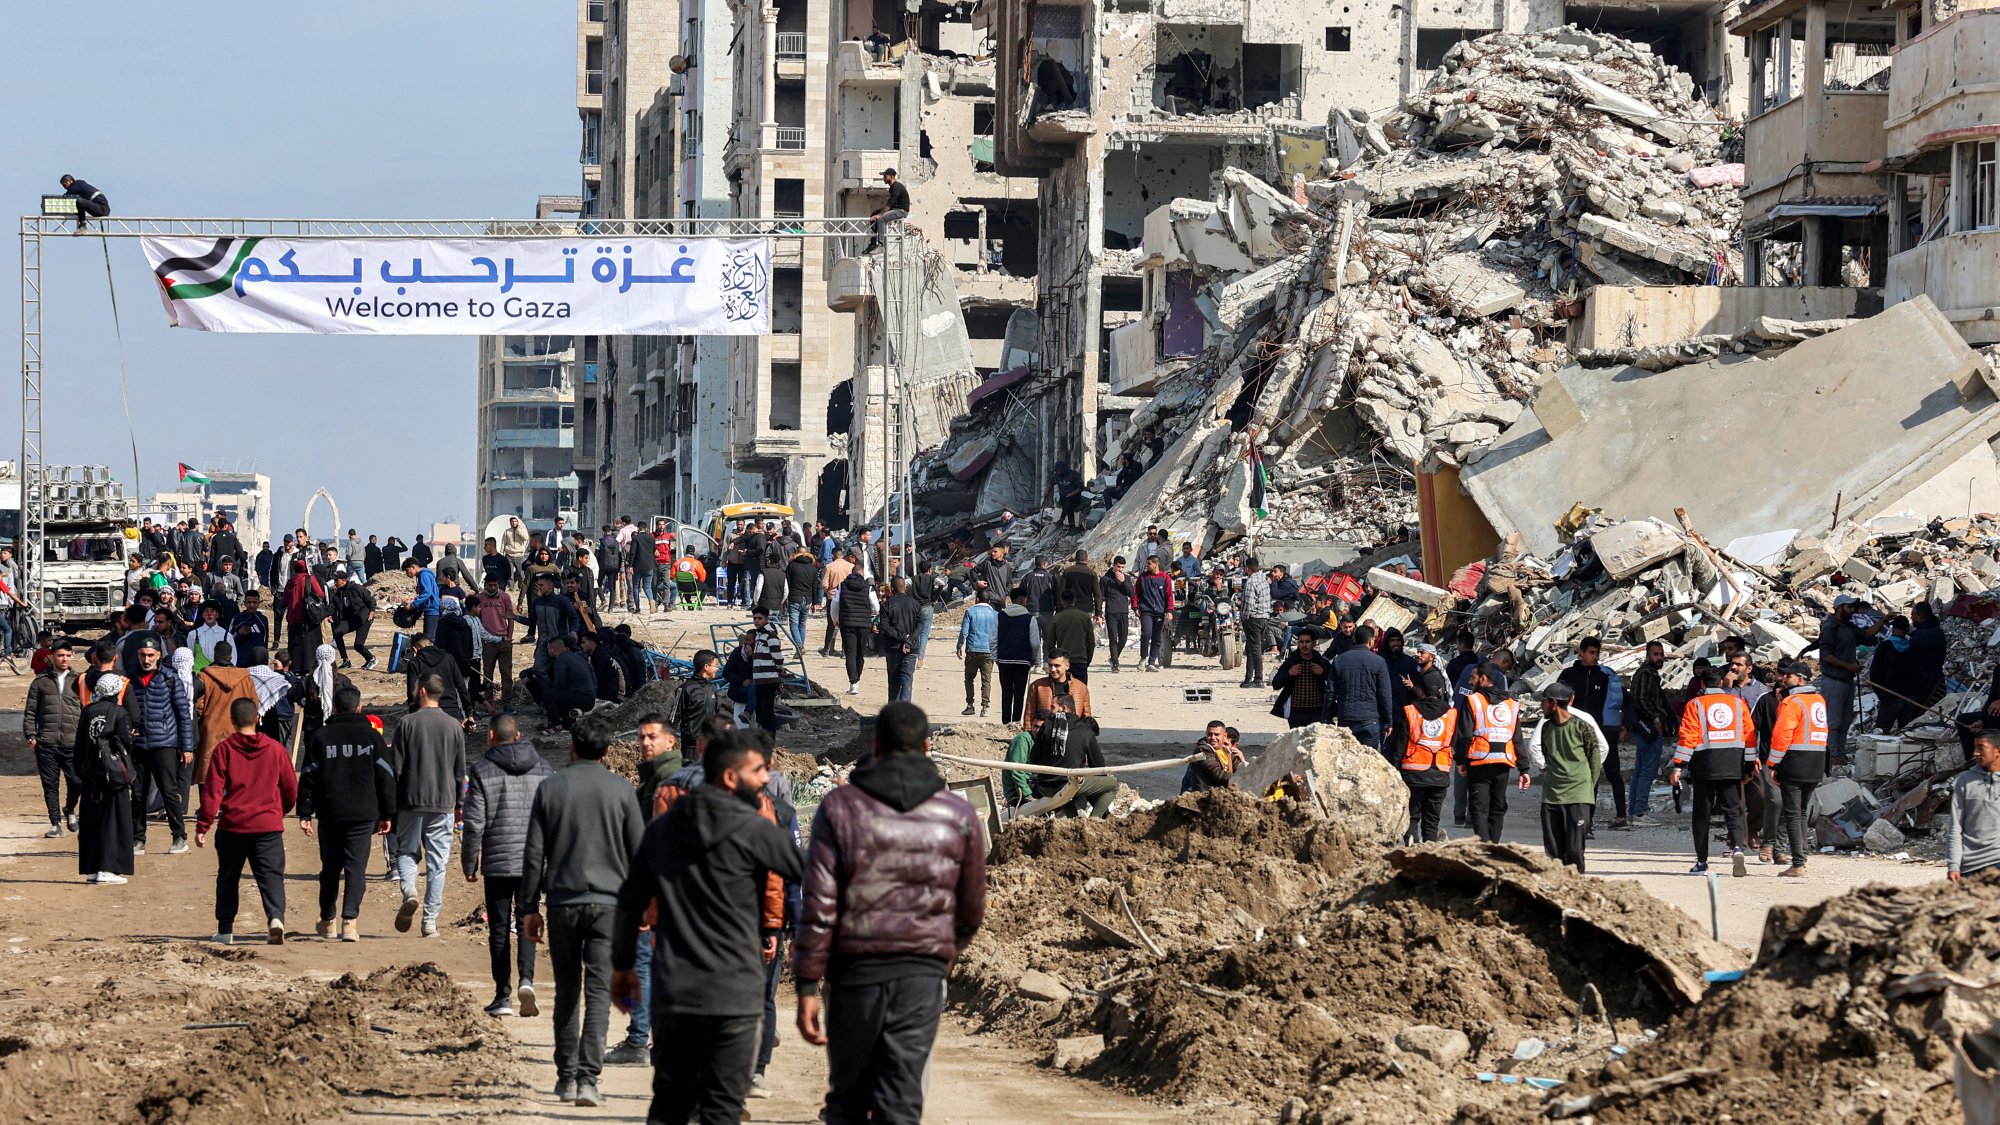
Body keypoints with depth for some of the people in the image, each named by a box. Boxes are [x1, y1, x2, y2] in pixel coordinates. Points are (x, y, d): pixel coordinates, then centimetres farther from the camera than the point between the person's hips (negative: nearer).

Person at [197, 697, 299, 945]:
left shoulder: (224, 749, -3)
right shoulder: (276, 750, 3)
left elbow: (212, 791, -7)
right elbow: (291, 790, 11)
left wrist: (202, 826, -4)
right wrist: (280, 811, 30)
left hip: (232, 826, 0)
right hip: (269, 826, 0)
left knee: (228, 878, 15)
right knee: (271, 876, -4)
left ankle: (225, 931, 20)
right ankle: (275, 918, -29)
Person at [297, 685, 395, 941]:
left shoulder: (320, 737, 3)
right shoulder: (372, 736, 3)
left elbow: (308, 778, 1)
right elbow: (386, 777, 4)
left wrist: (305, 814, 4)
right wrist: (387, 814, 9)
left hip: (329, 814, 1)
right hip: (363, 814, -1)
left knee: (330, 867, 14)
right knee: (356, 867, -2)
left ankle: (327, 921, 24)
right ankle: (350, 921, -17)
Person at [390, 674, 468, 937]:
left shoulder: (407, 723, -4)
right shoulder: (453, 727, 4)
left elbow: (395, 766, -3)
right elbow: (460, 770, 8)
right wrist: (459, 804, 17)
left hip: (411, 801, -2)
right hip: (443, 804, 2)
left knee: (406, 852, 14)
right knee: (437, 862, 4)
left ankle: (409, 890, -15)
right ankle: (430, 921, 1)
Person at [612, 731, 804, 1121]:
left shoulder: (661, 828, 10)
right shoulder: (754, 831, -10)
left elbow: (630, 901, 15)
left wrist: (622, 964, 23)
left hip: (672, 990, 6)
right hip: (733, 992, -5)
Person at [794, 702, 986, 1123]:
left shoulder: (840, 807, -3)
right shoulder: (959, 816, 3)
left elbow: (819, 906, -7)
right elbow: (972, 910, 11)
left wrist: (807, 985, -4)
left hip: (854, 969, -1)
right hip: (923, 975, 1)